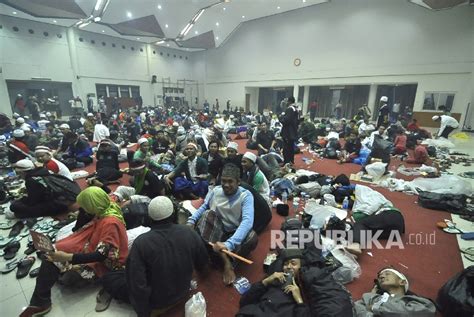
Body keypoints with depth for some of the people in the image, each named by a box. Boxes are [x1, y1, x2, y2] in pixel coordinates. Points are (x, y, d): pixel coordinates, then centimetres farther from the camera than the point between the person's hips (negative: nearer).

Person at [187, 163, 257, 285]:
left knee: (252, 237, -33)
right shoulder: (215, 191, -4)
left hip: (233, 235, -2)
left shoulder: (246, 195, -16)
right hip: (213, 232, 3)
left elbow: (247, 221, -30)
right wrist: (191, 221, -17)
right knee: (208, 213, -29)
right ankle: (226, 260, -30)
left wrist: (228, 244, -44)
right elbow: (203, 207, 5)